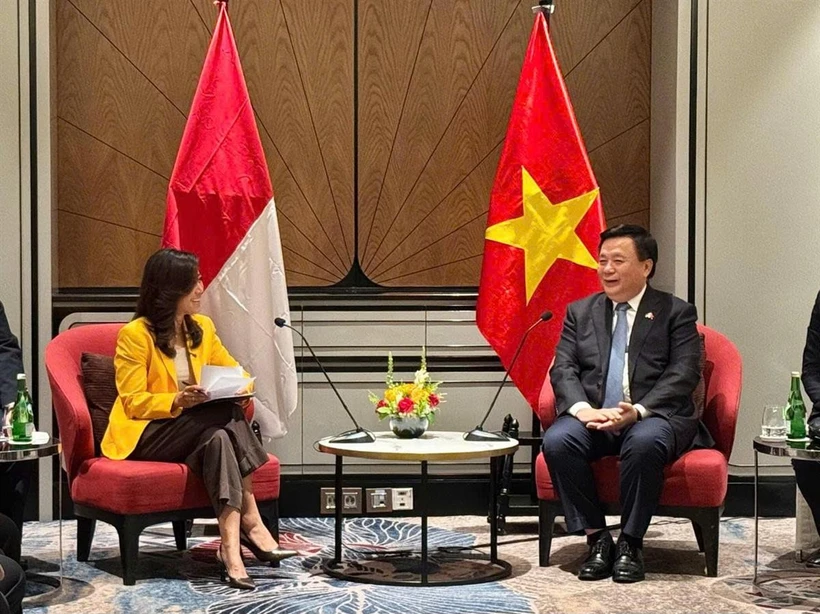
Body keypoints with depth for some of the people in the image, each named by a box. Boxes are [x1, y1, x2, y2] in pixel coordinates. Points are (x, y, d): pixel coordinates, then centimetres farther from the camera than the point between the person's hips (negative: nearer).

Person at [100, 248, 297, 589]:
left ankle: (231, 544, -42)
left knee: (218, 437, -32)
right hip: (143, 435, -5)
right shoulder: (135, 334, -10)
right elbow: (133, 403, -12)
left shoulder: (202, 327, 8)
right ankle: (250, 522, -37)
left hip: (195, 430, 6)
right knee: (225, 414, -31)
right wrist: (176, 402, -30)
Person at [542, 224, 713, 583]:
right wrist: (582, 408, -16)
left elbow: (683, 375, -4)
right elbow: (563, 369, 7)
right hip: (591, 417, 3)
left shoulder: (676, 313, 7)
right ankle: (596, 538, -14)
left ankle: (630, 543, -20)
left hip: (653, 417, -3)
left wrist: (637, 411, -20)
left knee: (644, 442, -37)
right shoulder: (580, 312, 17)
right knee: (557, 441, -28)